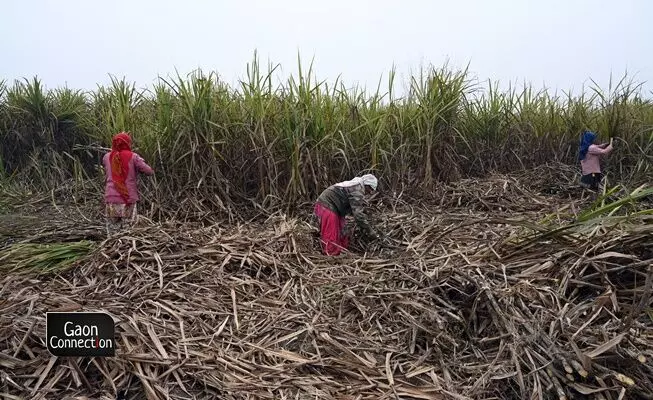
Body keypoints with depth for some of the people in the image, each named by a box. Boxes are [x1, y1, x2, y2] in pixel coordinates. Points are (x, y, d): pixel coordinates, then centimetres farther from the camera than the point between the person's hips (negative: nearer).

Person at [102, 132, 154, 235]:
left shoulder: (107, 157, 5)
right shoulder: (133, 157, -6)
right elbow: (150, 171, -6)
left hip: (111, 200, 3)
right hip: (128, 200, -3)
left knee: (112, 232, 10)